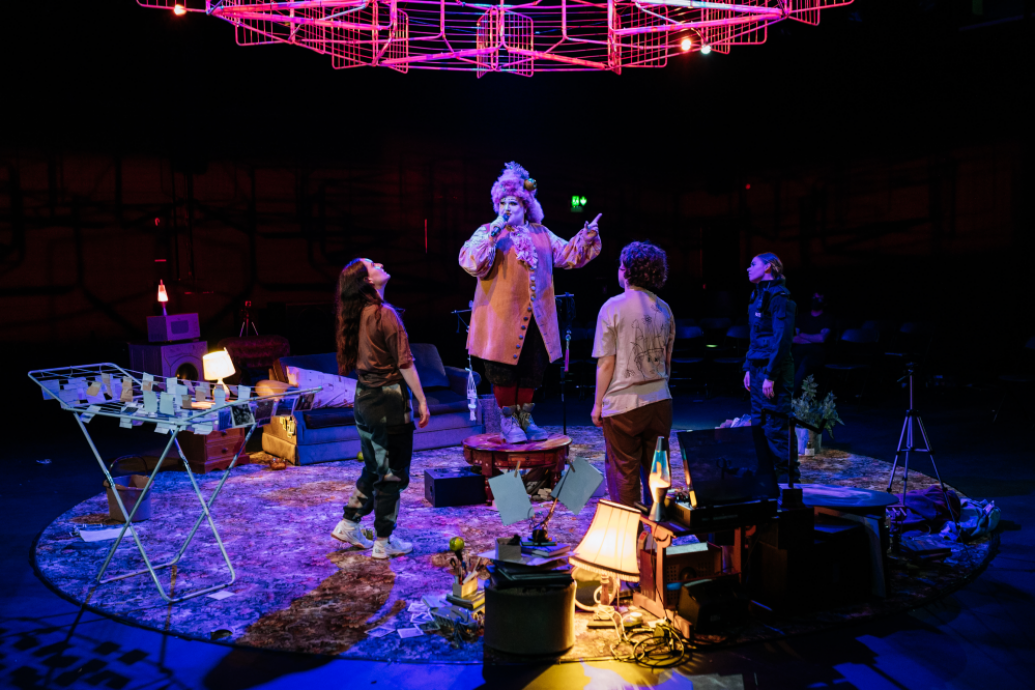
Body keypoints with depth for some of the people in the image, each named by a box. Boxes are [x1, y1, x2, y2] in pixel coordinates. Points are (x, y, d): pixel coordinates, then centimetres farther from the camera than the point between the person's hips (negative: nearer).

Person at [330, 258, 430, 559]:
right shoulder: (384, 314, -17)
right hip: (389, 398, -8)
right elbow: (404, 364, -17)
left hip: (364, 396, 8)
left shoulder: (357, 315, 7)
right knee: (392, 473, 4)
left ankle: (348, 525, 26)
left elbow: (356, 357, 11)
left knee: (373, 468, 21)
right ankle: (384, 542, 12)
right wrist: (422, 401, -10)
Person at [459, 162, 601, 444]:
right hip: (502, 319, -4)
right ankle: (507, 420, 19)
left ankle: (524, 417, 29)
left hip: (536, 319, 5)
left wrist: (586, 238, -2)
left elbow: (568, 254, 14)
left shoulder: (541, 234, 12)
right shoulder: (487, 233, -2)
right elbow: (469, 262, -17)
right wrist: (492, 236, -22)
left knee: (533, 370, 12)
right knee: (504, 372, 2)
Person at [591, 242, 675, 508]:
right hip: (660, 402, 5)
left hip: (623, 404, -5)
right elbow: (667, 360, 13)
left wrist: (598, 403, -2)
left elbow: (606, 363, -10)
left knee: (624, 473, 6)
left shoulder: (613, 307, -9)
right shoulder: (664, 309, 6)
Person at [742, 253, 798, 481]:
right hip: (759, 368, 9)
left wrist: (770, 375, -21)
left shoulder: (779, 297, -13)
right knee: (759, 424, 14)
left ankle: (785, 476, 6)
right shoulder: (760, 295, 15)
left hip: (774, 369, -9)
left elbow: (782, 339, -19)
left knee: (776, 427, -4)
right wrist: (749, 368, 15)